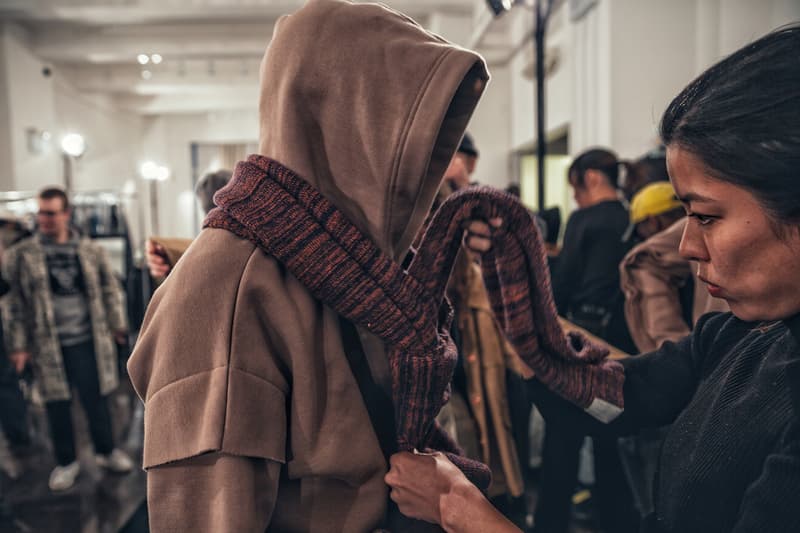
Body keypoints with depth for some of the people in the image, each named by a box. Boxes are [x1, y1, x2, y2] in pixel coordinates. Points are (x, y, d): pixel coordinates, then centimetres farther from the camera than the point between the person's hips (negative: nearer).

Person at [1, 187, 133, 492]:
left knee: (96, 399, 9)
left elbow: (110, 289, 10)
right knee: (57, 404, 9)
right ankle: (66, 462, 27)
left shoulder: (90, 251, 4)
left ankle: (106, 451, 29)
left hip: (87, 341, 1)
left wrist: (117, 324, 6)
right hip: (48, 346, 0)